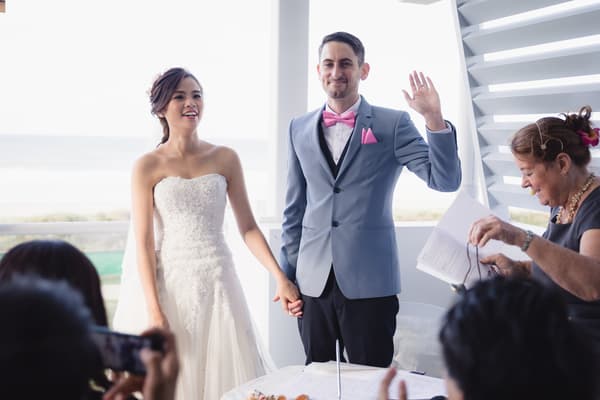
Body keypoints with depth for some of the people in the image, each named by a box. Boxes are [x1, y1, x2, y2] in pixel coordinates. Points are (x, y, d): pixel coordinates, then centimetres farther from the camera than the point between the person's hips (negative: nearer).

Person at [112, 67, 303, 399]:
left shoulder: (225, 159, 4)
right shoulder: (147, 167, -1)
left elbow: (248, 227, 5)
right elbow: (144, 242, -5)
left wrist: (280, 278, -6)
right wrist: (154, 310, -11)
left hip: (216, 284, 2)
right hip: (168, 284, -2)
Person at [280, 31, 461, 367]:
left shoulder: (393, 123, -1)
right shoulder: (300, 128, 9)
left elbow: (446, 181, -9)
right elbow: (295, 207, 13)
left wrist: (435, 119, -21)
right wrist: (288, 272, 11)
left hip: (370, 282, -3)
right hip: (313, 282, 3)